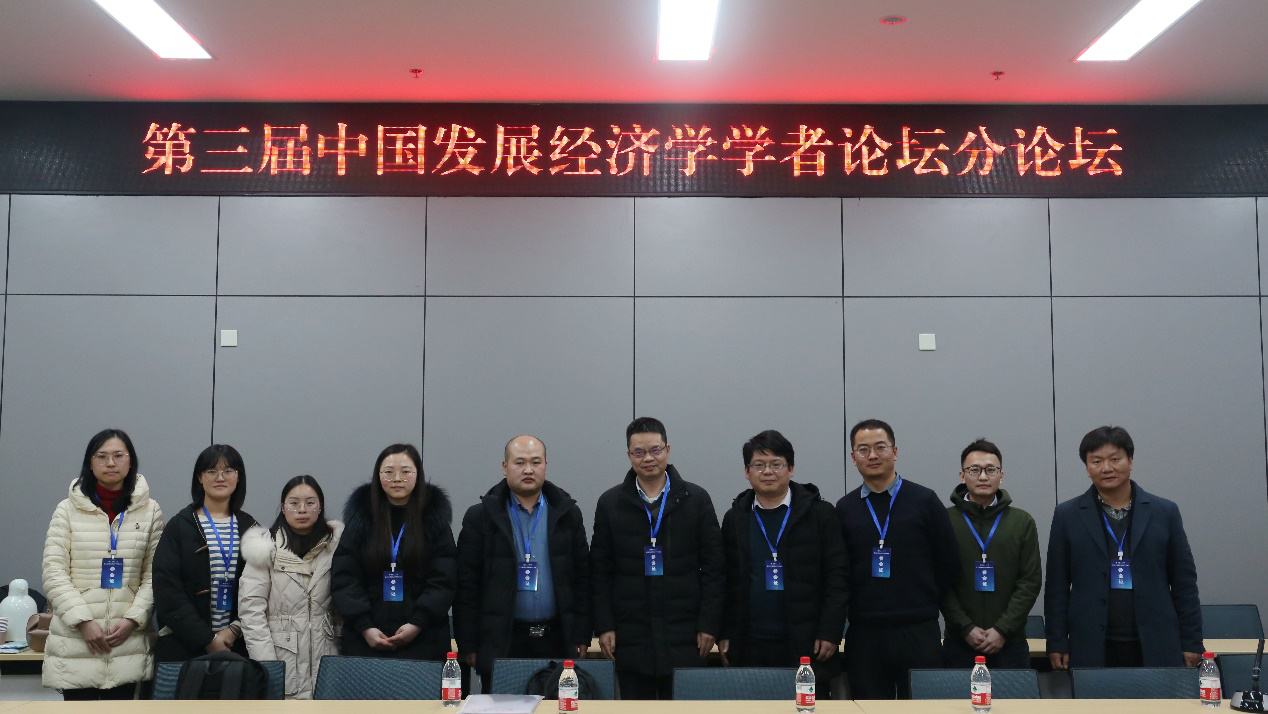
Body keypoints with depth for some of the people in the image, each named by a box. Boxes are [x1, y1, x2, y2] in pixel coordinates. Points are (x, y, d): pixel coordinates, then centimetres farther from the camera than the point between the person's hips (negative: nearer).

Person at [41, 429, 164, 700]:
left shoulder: (150, 511, 4)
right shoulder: (68, 510, 2)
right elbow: (54, 573, -3)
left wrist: (133, 619, -10)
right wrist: (82, 620, -13)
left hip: (126, 641, 1)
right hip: (75, 643, -1)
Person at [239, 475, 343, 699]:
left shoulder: (334, 544, 6)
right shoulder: (267, 547, -3)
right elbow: (251, 607, -6)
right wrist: (266, 664, -11)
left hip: (325, 656, 2)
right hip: (282, 658, -2)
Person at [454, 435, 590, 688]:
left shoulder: (567, 513, 8)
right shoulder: (481, 517, 2)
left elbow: (582, 578, 8)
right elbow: (467, 585, 1)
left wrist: (581, 638, 3)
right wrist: (468, 645, -3)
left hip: (557, 640, 2)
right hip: (500, 643, -1)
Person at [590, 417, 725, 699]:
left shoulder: (696, 499, 3)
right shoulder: (611, 503, 6)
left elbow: (714, 567, 2)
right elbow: (600, 571, 7)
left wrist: (709, 624, -3)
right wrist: (603, 626, 0)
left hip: (684, 635, -1)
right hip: (631, 636, 1)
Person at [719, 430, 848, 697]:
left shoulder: (819, 513, 2)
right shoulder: (735, 519, 10)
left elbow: (836, 577, -1)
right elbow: (727, 582, 12)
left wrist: (829, 633, -7)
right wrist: (725, 635, 6)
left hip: (806, 646, -2)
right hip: (750, 647, 2)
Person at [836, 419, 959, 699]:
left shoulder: (924, 500, 2)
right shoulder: (844, 508, 7)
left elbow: (949, 564, 5)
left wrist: (927, 607, 6)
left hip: (919, 633, -1)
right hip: (864, 634, 2)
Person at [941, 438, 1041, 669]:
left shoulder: (1022, 522, 6)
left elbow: (1031, 581, 1)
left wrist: (1003, 630, -8)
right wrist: (966, 628, -10)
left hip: (1010, 643, 1)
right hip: (959, 643, -1)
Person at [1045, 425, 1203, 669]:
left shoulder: (1165, 512, 7)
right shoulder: (1068, 515, 5)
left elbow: (1184, 582, 8)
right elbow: (1057, 586, 6)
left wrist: (1191, 643, 4)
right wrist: (1057, 644, 1)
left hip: (1156, 649, 1)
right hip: (1091, 650, -1)